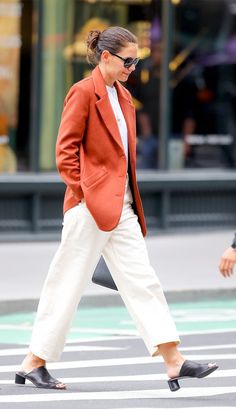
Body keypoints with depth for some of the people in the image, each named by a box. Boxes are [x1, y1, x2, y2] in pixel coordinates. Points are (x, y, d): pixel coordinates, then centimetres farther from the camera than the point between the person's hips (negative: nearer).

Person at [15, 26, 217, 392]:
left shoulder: (123, 97, 15)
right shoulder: (84, 93, -9)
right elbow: (66, 151, -12)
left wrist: (131, 201, 13)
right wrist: (84, 193, -15)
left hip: (121, 207, 8)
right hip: (91, 206, -8)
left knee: (142, 281, 2)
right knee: (67, 283, -3)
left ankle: (173, 360, -1)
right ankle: (34, 363, 6)